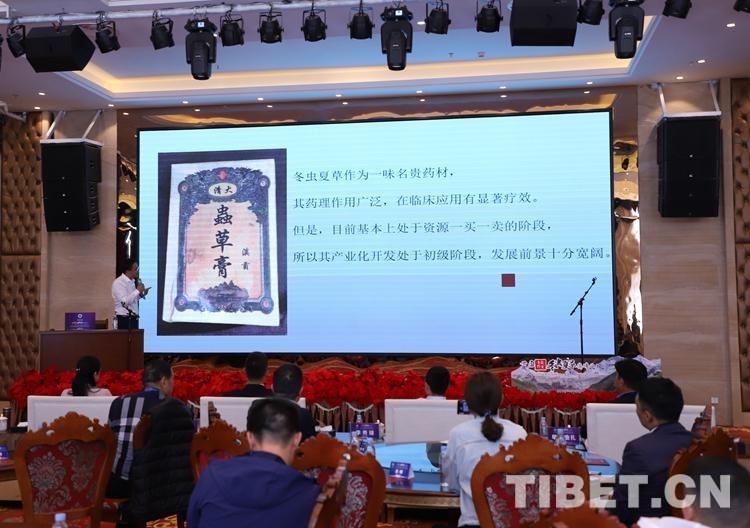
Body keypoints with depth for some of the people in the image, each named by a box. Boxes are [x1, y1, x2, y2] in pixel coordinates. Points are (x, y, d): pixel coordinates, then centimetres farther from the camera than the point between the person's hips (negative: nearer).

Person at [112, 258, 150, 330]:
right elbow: (124, 302, -23)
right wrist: (138, 291, -20)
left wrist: (142, 294, 6)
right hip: (124, 319, -8)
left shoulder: (133, 281, 12)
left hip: (133, 318, 8)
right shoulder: (119, 282, -13)